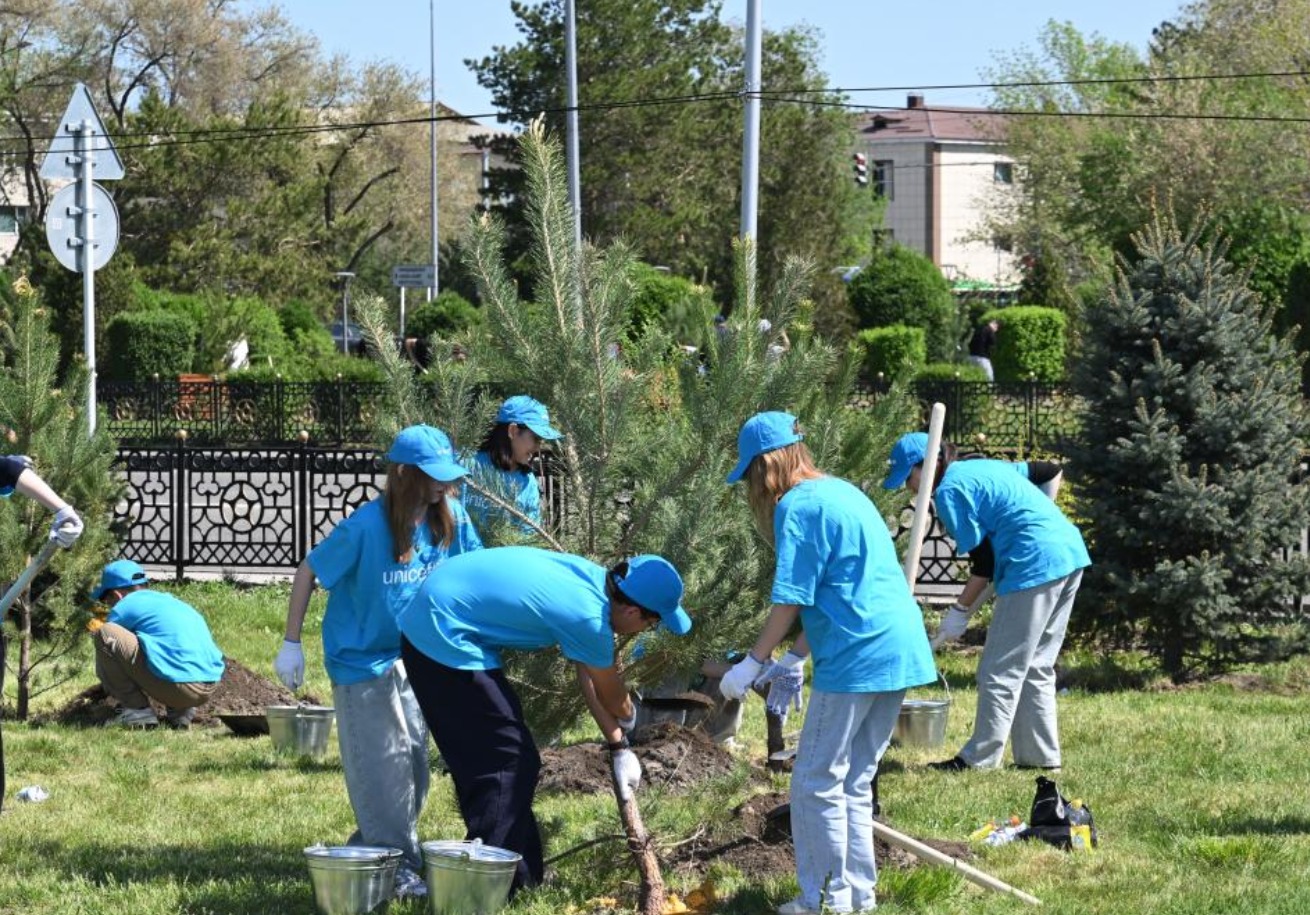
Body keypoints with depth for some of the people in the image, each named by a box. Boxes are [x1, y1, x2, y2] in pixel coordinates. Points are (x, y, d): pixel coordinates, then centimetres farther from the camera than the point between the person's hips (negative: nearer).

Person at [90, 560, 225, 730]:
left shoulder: (125, 607, 7)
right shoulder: (170, 601, 29)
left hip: (178, 686, -8)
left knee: (104, 634, -3)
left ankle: (136, 711, -1)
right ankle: (180, 712, 16)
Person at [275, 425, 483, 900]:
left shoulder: (449, 517, -10)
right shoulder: (366, 526, -24)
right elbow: (309, 571, -14)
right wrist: (291, 643, -13)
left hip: (410, 658, 6)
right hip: (361, 660, -6)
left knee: (414, 760, 11)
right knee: (381, 766, -2)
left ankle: (370, 848, 28)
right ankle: (396, 866, 7)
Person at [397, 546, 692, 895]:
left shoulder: (593, 578, 3)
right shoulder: (588, 618, -22)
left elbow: (589, 675, 14)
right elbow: (612, 697, -2)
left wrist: (618, 747, 16)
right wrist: (628, 718, 20)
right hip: (446, 637, -10)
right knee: (506, 763, -7)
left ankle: (523, 878, 25)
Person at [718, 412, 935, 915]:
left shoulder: (798, 505, -9)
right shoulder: (842, 492, 19)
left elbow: (792, 599, -12)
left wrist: (754, 663, -4)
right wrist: (795, 657, 20)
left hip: (857, 659, -9)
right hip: (901, 650, 9)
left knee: (817, 783, 0)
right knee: (855, 782, 16)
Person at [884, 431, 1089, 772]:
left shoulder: (950, 489, -6)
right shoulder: (982, 467, 20)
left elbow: (983, 555, -9)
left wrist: (961, 611, -1)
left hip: (1035, 565, -9)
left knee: (1001, 670, -2)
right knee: (1035, 668, 16)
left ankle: (980, 758, 1)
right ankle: (1041, 755, 18)